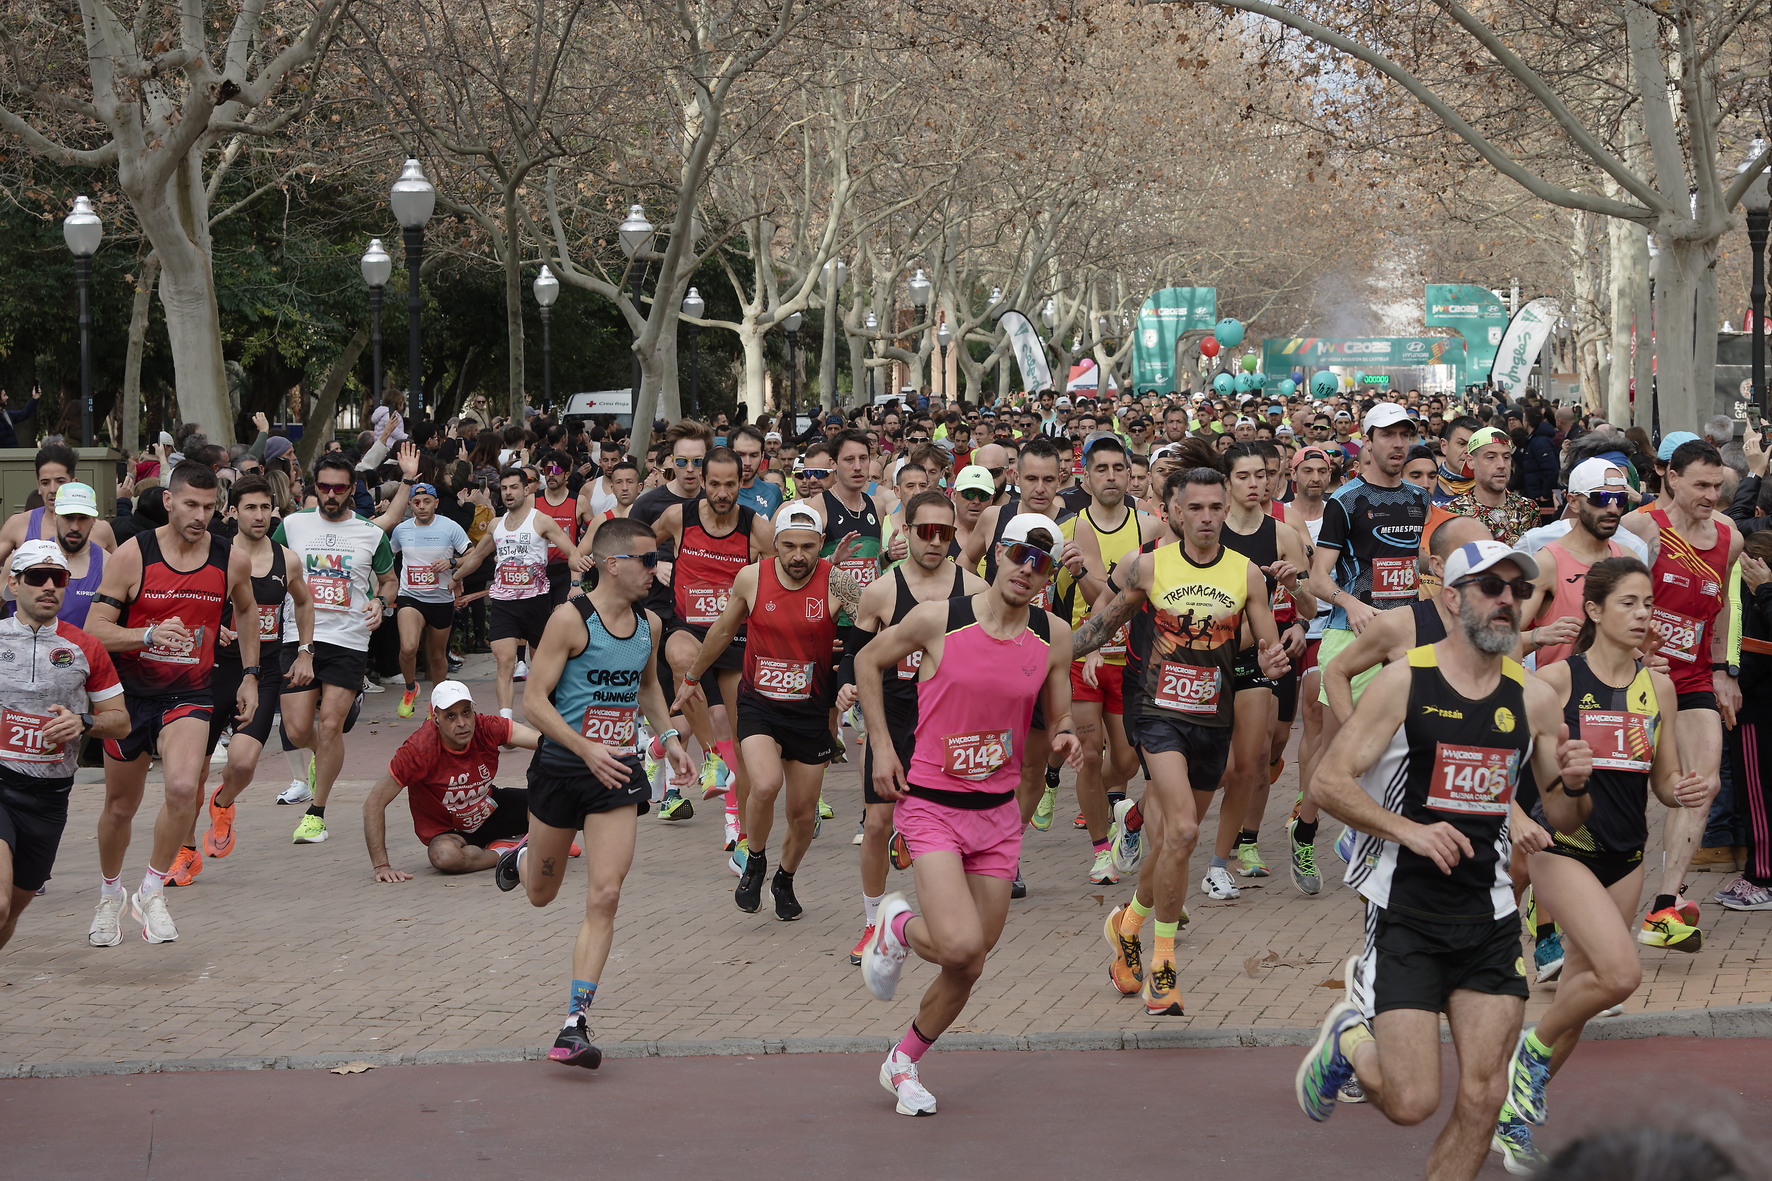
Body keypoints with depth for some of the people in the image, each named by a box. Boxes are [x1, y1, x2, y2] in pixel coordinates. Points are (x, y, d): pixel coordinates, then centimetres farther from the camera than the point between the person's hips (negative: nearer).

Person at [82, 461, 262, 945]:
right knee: (121, 806, 13)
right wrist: (150, 635, -30)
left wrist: (249, 675, 17)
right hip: (130, 692, 0)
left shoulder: (232, 560, -5)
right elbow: (94, 630, -14)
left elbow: (246, 610, 18)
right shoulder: (132, 555, -13)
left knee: (184, 787, -25)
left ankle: (152, 892, -5)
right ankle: (109, 895, 40)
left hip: (189, 694, 0)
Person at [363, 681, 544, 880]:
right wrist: (381, 866, -29)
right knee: (445, 856, -38)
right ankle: (507, 853, -12)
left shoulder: (486, 728, -19)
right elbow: (374, 803, -24)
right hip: (448, 831, -3)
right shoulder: (419, 749, -28)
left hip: (491, 808, 3)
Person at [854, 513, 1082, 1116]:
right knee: (960, 945, -22)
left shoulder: (1053, 636, -1)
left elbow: (1058, 719, 11)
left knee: (969, 967, 8)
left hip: (999, 814, 4)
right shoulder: (937, 620, -12)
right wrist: (881, 746, 0)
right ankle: (897, 926, 13)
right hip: (931, 806, -4)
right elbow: (868, 660, 4)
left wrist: (1065, 738, -13)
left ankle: (904, 1062, 32)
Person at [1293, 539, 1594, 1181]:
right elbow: (1328, 783, -8)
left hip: (1490, 919, 4)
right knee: (1411, 1102, -8)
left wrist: (1569, 781, -7)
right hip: (1405, 914, -4)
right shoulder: (1404, 681, -7)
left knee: (1483, 1097, 0)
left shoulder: (1534, 697, 5)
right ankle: (1349, 1038, 24)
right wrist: (1410, 830, -21)